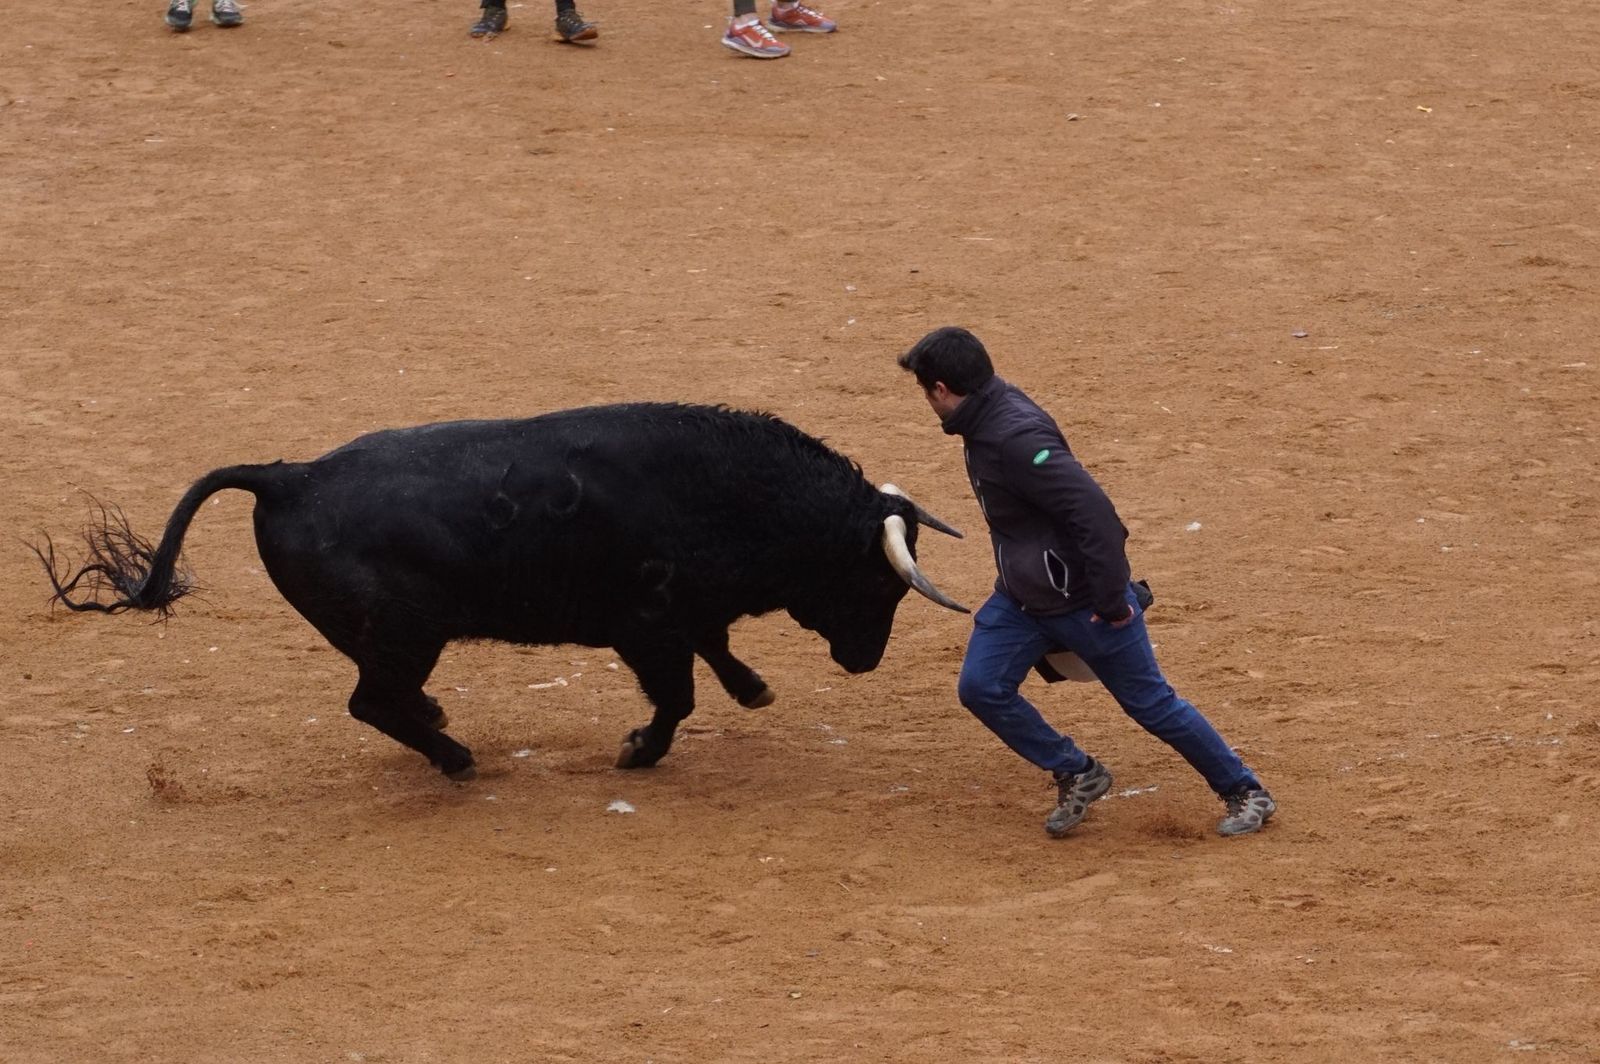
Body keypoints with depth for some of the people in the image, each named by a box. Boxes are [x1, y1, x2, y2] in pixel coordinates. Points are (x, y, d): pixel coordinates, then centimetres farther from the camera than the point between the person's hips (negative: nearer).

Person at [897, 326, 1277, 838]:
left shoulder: (1016, 436, -31)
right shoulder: (986, 417, -1)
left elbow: (1094, 511, -35)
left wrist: (1111, 601, -28)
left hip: (1085, 599, -9)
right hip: (1021, 597, 9)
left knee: (1150, 702, 3)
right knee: (981, 688, -1)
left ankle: (1246, 793, 20)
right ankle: (1077, 776, 17)